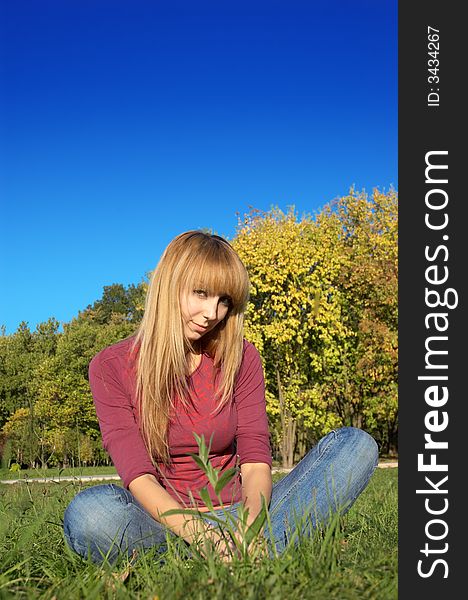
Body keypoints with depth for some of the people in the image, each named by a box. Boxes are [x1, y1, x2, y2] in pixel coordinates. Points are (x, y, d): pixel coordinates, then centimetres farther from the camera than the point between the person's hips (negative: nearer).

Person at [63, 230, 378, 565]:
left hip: (235, 513, 3)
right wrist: (195, 531, -32)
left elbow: (256, 460, -5)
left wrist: (249, 522, -26)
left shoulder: (241, 358, 2)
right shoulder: (111, 367, -5)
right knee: (88, 514, -36)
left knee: (356, 444, -13)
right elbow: (138, 475, -14)